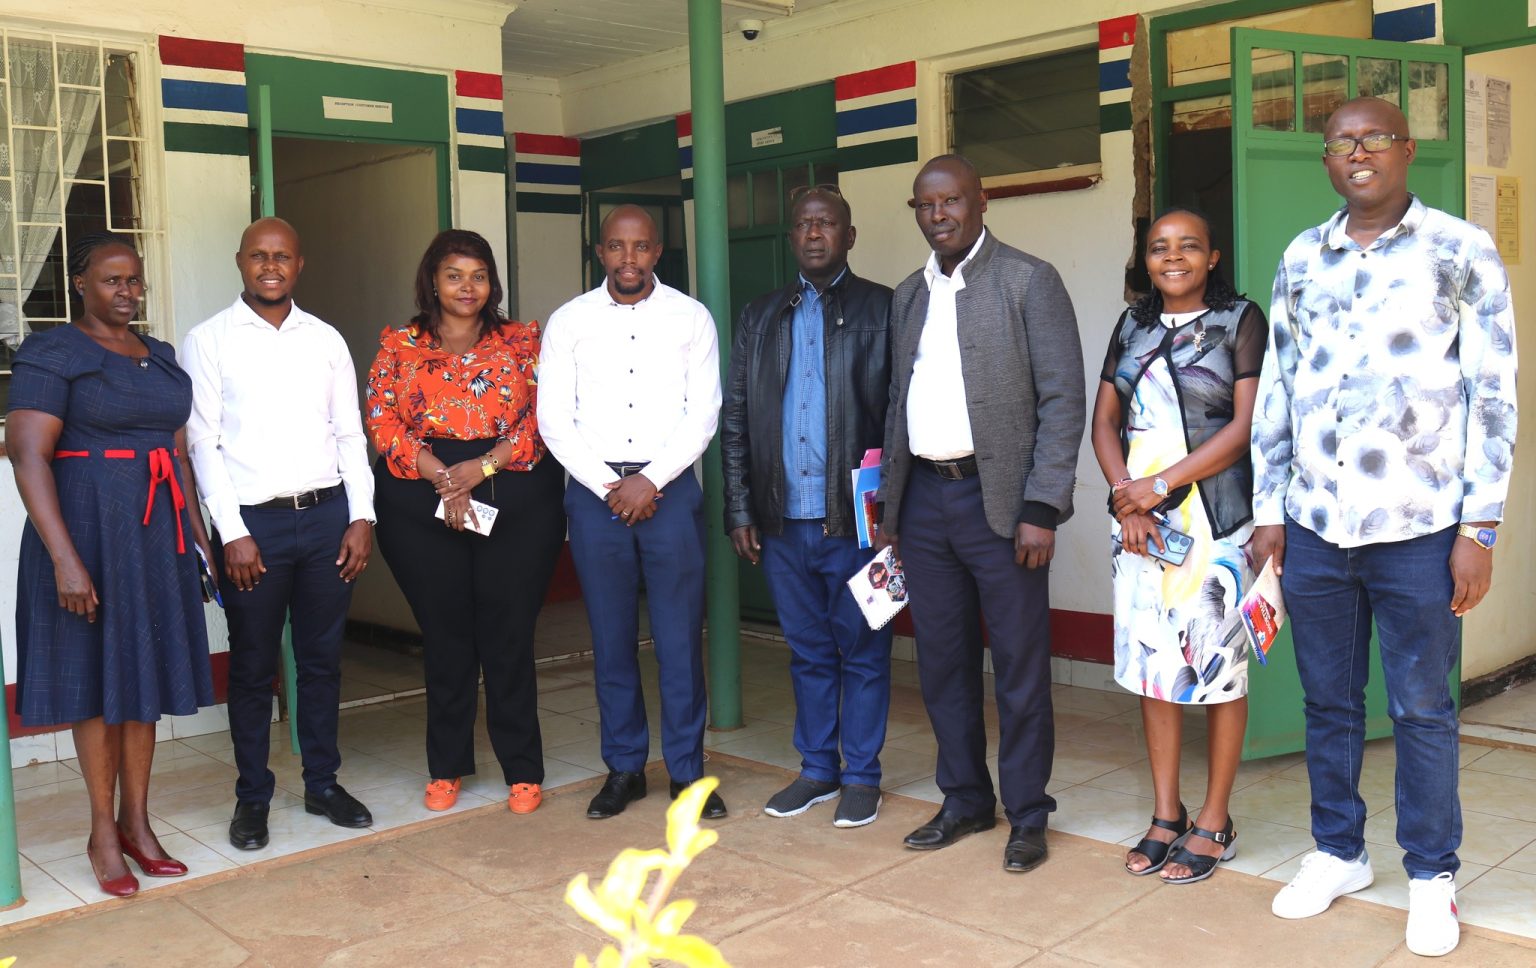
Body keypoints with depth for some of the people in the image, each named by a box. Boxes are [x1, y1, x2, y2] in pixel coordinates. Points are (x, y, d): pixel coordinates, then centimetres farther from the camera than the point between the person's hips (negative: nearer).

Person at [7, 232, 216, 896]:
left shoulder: (160, 356, 13)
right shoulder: (51, 355, -7)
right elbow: (29, 457, -15)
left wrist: (198, 537, 11)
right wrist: (65, 560, -22)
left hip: (158, 530, 6)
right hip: (89, 525, -6)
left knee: (146, 669, 10)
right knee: (96, 675, 2)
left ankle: (136, 822, 21)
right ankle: (104, 833, 14)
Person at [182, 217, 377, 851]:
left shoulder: (326, 340, 10)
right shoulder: (209, 341, 0)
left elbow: (350, 434, 10)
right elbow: (202, 443, -4)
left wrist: (361, 516, 1)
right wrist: (233, 533, -10)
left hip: (327, 515, 3)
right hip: (252, 520, -3)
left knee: (322, 658, 11)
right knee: (252, 667, 6)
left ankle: (323, 783, 25)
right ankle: (252, 797, 20)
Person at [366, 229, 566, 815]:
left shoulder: (522, 342, 8)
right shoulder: (399, 346, 9)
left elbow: (542, 418, -2)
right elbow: (383, 422, -1)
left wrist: (481, 467, -13)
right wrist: (440, 476, -13)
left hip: (516, 500, 0)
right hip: (421, 503, 1)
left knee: (509, 635, 0)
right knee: (444, 637, 6)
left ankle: (523, 772, 10)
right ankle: (447, 767, 21)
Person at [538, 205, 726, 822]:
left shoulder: (691, 318, 4)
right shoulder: (569, 321, 6)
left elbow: (704, 413, -1)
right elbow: (554, 419, 2)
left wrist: (651, 481, -10)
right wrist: (609, 486, -7)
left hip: (670, 487, -1)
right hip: (593, 490, 1)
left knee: (680, 635, 1)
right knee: (611, 636, 7)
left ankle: (686, 770, 14)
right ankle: (624, 768, 20)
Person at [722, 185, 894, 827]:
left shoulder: (882, 310, 1)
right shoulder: (760, 319, 12)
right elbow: (735, 422, 10)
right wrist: (740, 511, 4)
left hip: (855, 518, -3)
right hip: (783, 521, 4)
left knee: (862, 652, 6)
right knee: (808, 651, 14)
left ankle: (861, 776, 18)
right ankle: (817, 769, 26)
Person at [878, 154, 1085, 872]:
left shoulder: (1029, 281, -4)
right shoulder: (908, 297, 14)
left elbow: (1064, 400, -8)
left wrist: (1042, 509, -15)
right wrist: (889, 506, 11)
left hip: (998, 500, -5)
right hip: (924, 498, 6)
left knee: (1020, 669, 3)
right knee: (942, 663, 13)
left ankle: (1027, 816, 17)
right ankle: (966, 800, 28)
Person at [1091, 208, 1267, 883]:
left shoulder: (1239, 321, -1)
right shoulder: (1132, 326, 13)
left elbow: (1247, 424, -10)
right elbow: (1104, 421, 10)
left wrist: (1161, 483, -13)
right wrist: (1126, 498, -5)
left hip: (1215, 518, -4)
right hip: (1138, 517, 5)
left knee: (1217, 664, 0)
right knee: (1151, 663, 8)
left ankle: (1214, 824, 12)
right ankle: (1166, 815, 20)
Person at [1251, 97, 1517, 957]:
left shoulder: (1461, 251, -1)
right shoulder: (1300, 260, 9)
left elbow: (1494, 394, -3)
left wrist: (1479, 528, -8)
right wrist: (1269, 509, 8)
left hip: (1417, 530, -3)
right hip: (1314, 527, 4)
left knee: (1422, 709, 7)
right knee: (1328, 702, 13)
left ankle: (1433, 876, 23)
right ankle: (1338, 853, 30)